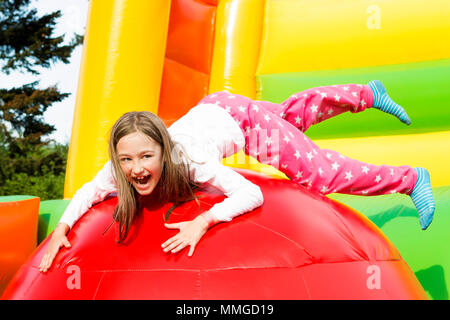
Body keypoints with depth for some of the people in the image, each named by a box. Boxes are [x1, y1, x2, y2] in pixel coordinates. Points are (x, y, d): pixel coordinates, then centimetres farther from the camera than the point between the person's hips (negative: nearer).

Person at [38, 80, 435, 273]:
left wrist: (203, 221, -54)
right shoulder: (121, 168, -28)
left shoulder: (189, 160, -42)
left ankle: (411, 179, 10)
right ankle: (369, 93, 49)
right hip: (212, 107, 6)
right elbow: (89, 192, -12)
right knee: (291, 113, 27)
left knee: (321, 173, -11)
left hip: (242, 117, -6)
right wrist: (61, 229, -27)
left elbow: (252, 194, -43)